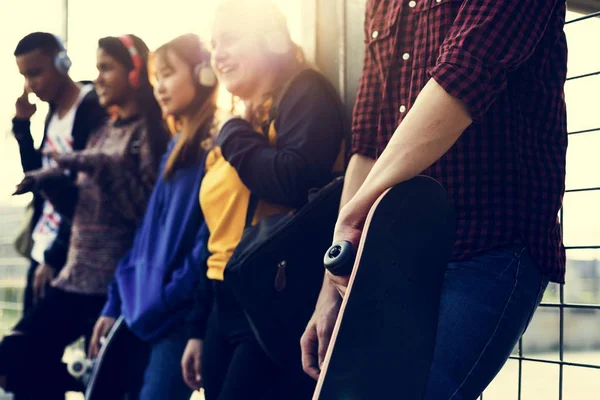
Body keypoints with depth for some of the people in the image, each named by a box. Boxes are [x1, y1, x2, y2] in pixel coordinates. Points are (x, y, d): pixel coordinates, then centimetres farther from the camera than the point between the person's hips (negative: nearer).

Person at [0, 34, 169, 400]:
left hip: (116, 280, -8)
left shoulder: (149, 131, -8)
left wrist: (102, 167, -21)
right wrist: (53, 182, 2)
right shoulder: (104, 133, 16)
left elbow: (150, 208, -18)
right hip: (77, 275, 8)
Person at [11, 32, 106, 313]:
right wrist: (22, 124, 6)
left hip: (68, 258, -8)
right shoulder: (54, 112, 14)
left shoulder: (91, 110, -13)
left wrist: (55, 256, -15)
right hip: (43, 251, 8)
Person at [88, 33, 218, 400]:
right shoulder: (175, 150, 18)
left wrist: (170, 300, -18)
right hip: (143, 311, 8)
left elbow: (211, 238, -16)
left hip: (180, 315, -8)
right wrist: (115, 304, 15)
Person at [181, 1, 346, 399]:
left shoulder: (304, 93, -5)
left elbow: (297, 182, -25)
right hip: (226, 306, 8)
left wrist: (234, 137, -8)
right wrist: (199, 328, 21)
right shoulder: (237, 124, 19)